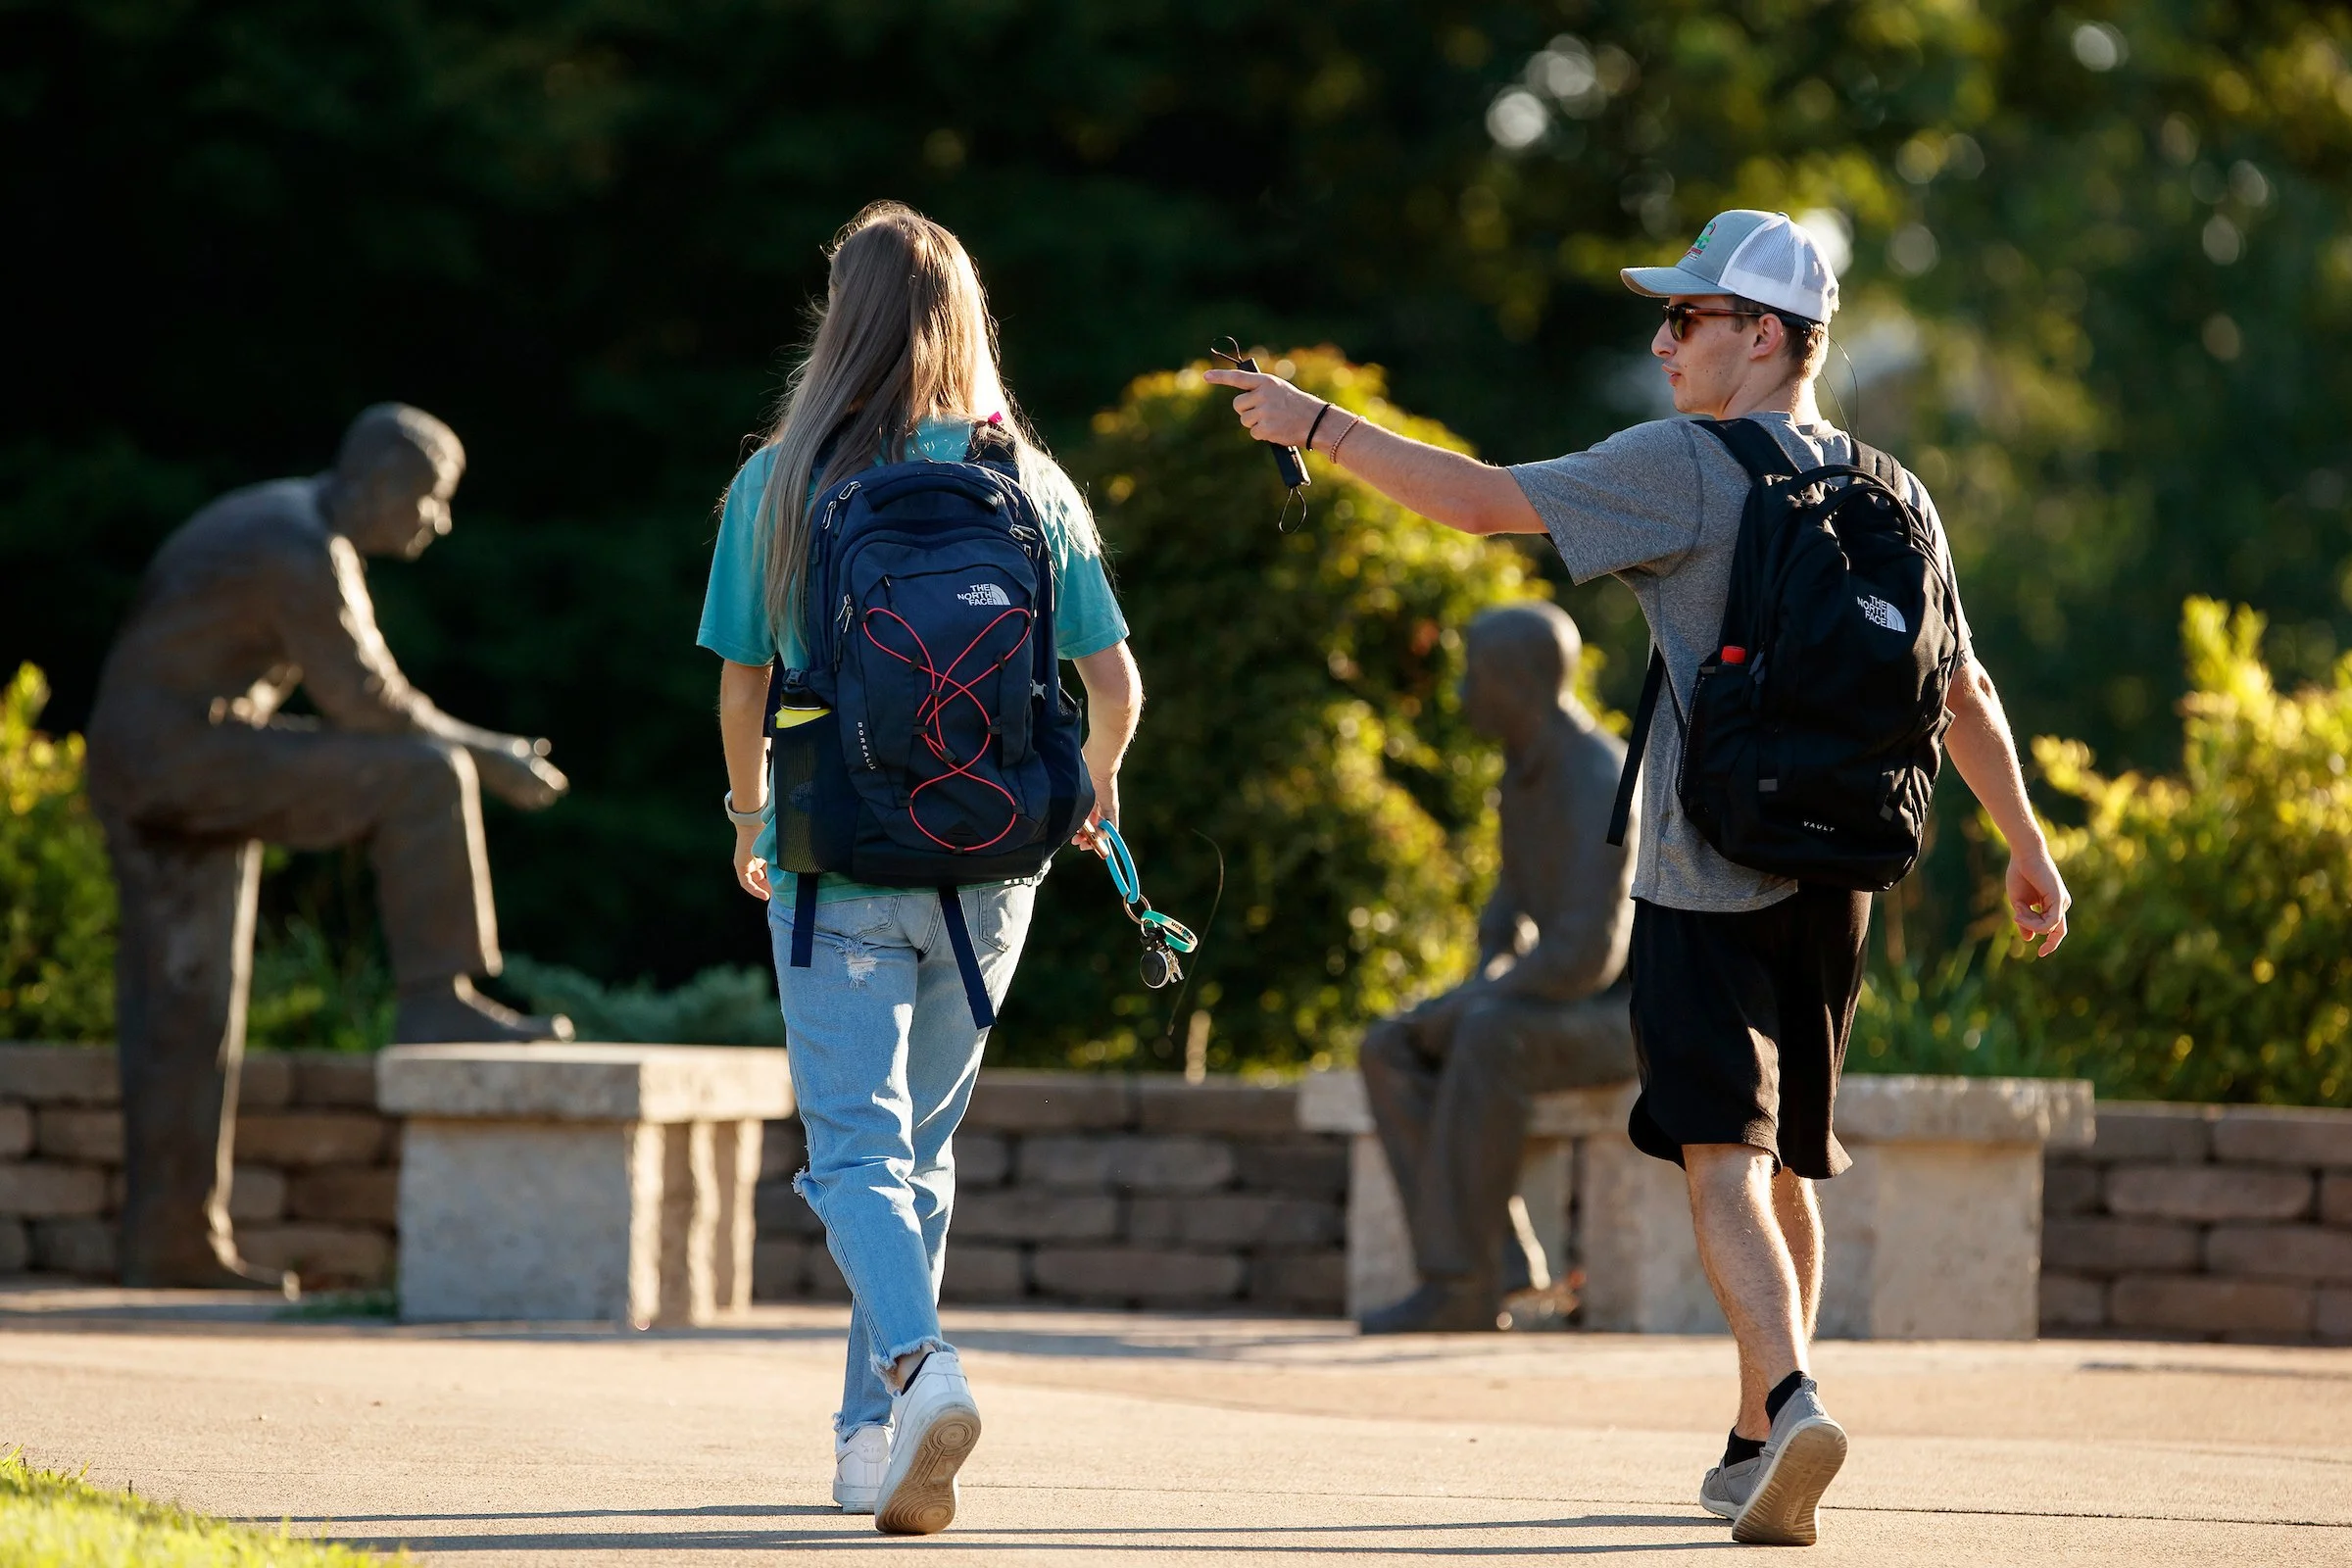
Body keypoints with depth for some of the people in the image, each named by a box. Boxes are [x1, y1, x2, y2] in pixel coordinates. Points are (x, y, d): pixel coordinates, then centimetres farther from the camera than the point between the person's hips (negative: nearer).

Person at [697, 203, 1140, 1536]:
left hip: (837, 857, -3)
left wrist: (752, 825, 21)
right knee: (924, 1148, 16)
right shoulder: (1028, 487, 1)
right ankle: (873, 1435, 21)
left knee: (858, 1145, -5)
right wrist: (1095, 785, 25)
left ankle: (921, 1366, -31)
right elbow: (1116, 684, 3)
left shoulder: (778, 487, -4)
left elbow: (742, 693, 1)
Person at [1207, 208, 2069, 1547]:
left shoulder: (1688, 469, -10)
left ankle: (1793, 1398, -34)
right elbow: (1963, 690, 19)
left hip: (1707, 885, -7)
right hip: (1833, 883, 7)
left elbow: (1483, 501, -14)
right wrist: (2029, 847, 30)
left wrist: (1315, 424, -5)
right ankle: (1758, 1447, 27)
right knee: (1788, 1166, 18)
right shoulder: (1891, 499, 11)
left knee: (1725, 1160, -13)